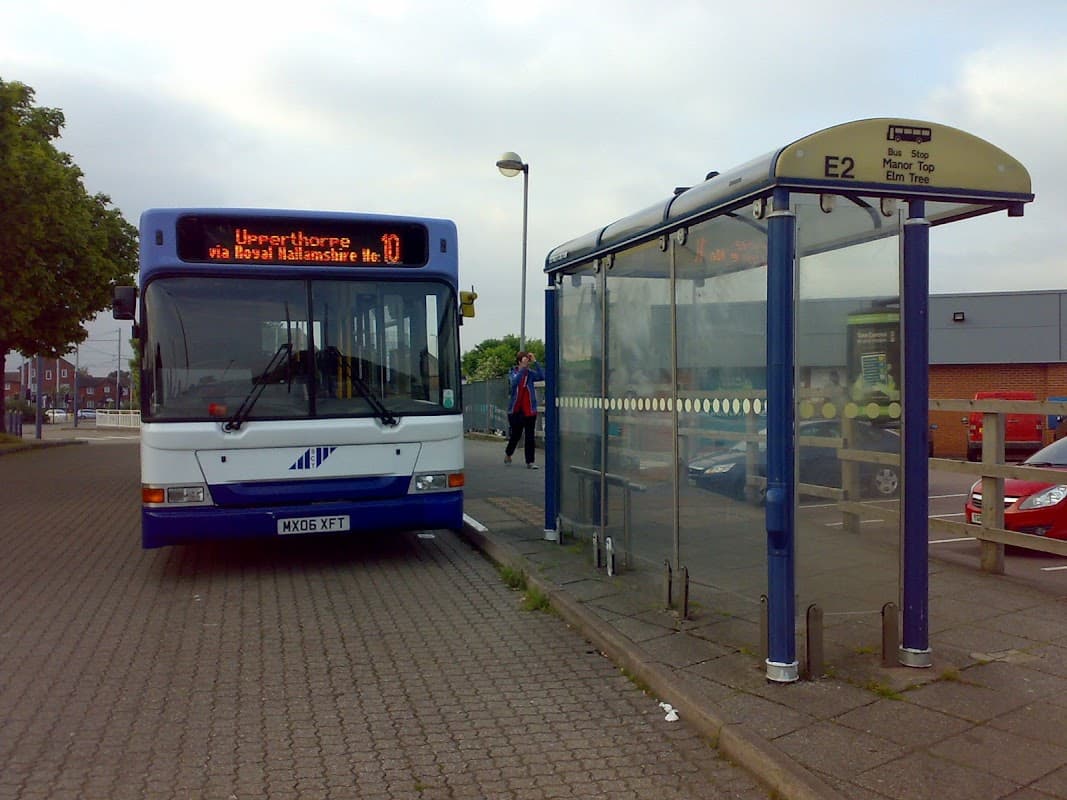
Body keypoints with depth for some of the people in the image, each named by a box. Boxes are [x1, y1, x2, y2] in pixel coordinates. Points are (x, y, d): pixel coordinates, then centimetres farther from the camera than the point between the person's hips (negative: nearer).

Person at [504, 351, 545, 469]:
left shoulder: (530, 373, 1)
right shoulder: (513, 373, -2)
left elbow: (542, 377, -18)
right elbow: (515, 381, -25)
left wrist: (534, 362, -23)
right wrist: (523, 367, -32)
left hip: (529, 410, 1)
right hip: (516, 410, -1)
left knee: (530, 436, -1)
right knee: (515, 435, 10)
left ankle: (530, 462, 2)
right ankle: (508, 454, 37)